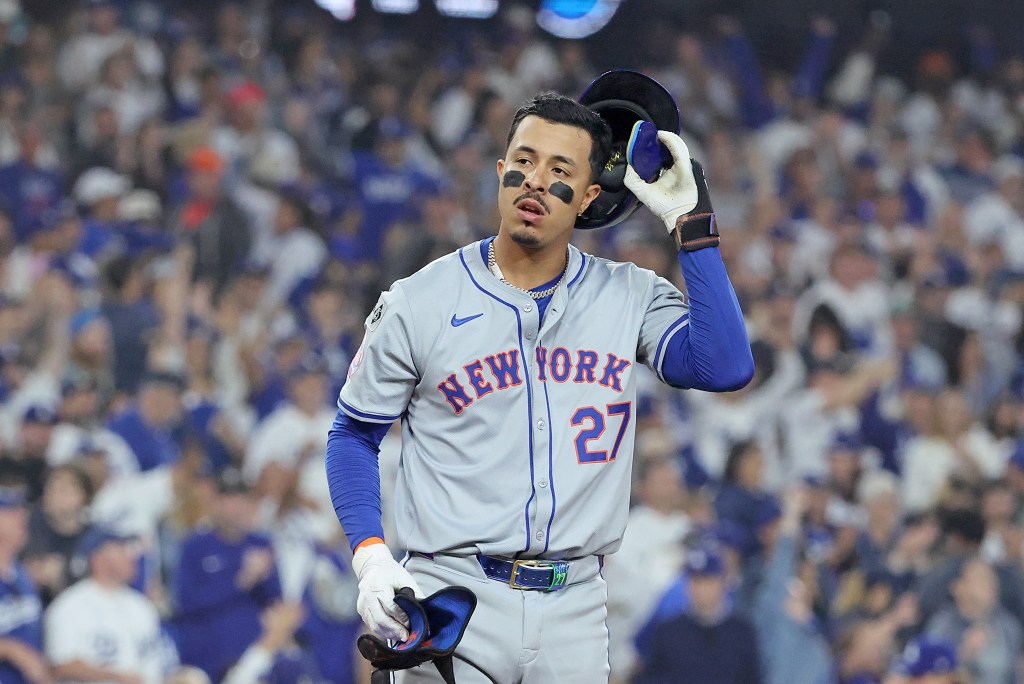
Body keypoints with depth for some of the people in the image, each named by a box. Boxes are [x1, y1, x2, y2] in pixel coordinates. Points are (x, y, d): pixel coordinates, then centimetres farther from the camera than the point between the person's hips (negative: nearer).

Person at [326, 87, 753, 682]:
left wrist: (690, 224, -9)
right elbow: (355, 435, 7)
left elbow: (726, 368, -11)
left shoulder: (630, 297, 5)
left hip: (574, 611, 2)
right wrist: (373, 559, -8)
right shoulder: (420, 303, 0)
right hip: (453, 605, -2)